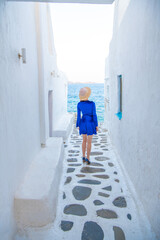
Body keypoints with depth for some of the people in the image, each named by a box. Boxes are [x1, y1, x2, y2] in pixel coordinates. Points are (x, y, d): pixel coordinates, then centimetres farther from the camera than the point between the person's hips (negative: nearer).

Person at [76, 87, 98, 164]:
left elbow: (78, 116, 0)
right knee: (89, 142, 4)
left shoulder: (79, 104, -4)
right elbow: (94, 115, -12)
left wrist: (78, 126, 10)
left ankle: (83, 157, 19)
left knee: (84, 140, 18)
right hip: (90, 123, -3)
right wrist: (96, 125, -3)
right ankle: (87, 158, 4)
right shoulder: (92, 103, -14)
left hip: (83, 123, 3)